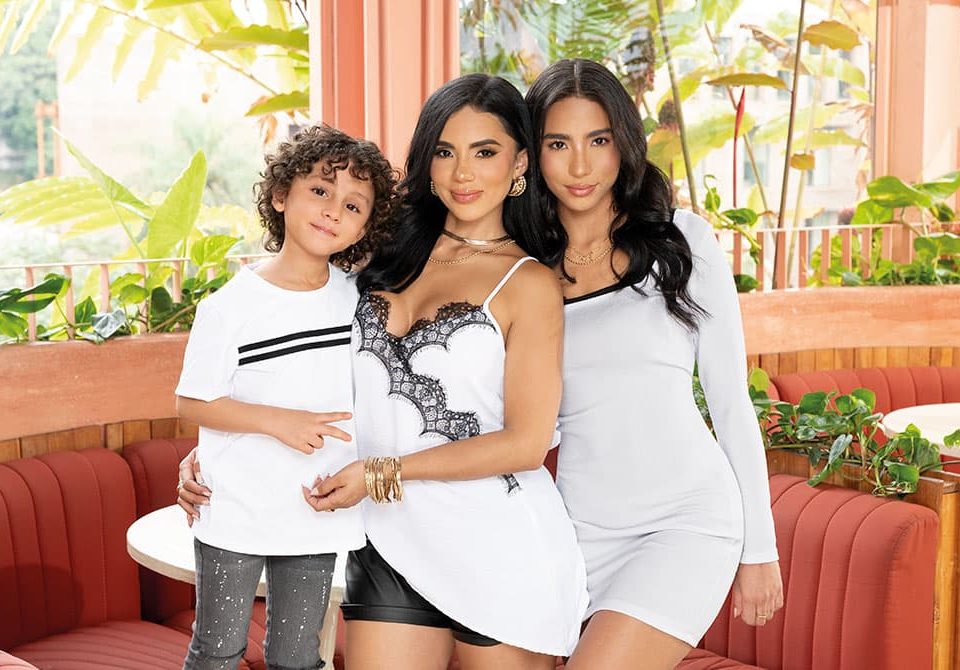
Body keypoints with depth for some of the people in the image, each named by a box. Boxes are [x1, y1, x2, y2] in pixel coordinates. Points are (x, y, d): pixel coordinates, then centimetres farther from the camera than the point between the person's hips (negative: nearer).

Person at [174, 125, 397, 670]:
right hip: (234, 518, -3)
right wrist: (278, 421, -18)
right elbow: (192, 403, -11)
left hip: (318, 517, 4)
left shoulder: (357, 299, 0)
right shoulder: (231, 306, -13)